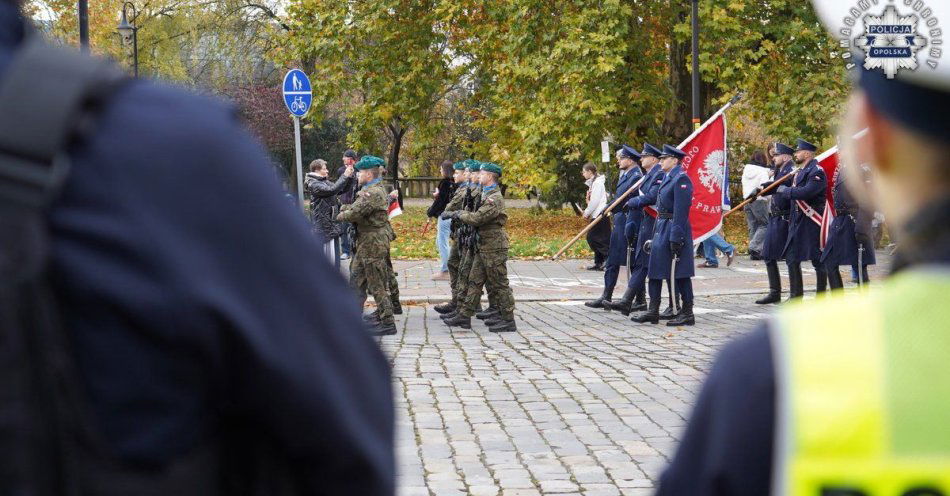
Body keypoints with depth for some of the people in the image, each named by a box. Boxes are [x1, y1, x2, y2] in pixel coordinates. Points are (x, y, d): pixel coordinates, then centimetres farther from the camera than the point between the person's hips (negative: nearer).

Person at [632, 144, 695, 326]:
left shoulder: (681, 179, -15)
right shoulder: (668, 178, 15)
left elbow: (681, 211, -20)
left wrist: (676, 238, -23)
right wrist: (655, 235, 19)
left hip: (674, 230, -10)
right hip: (661, 229, 10)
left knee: (680, 273, -3)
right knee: (655, 270, 10)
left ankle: (687, 313, 4)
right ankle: (653, 311, 15)